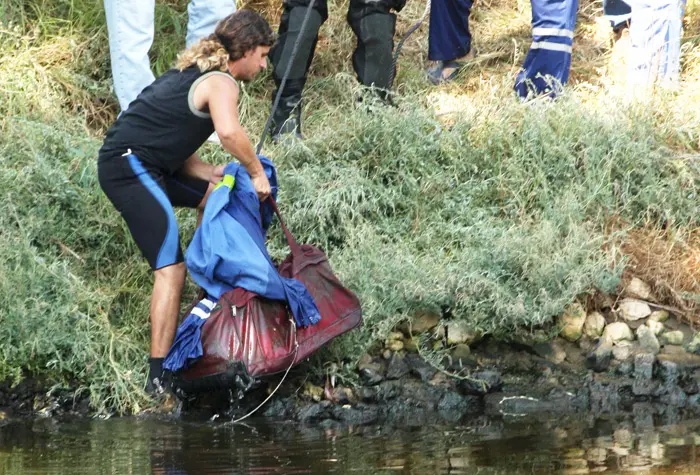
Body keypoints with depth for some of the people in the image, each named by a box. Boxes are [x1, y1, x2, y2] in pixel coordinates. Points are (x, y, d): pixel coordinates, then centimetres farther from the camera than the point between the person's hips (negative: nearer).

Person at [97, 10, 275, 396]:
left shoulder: (196, 73, 20)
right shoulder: (221, 83, -10)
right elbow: (229, 132, -33)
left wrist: (213, 173, 3)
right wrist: (256, 171, -17)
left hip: (130, 159, 10)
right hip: (130, 169, -10)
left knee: (213, 195, 27)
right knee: (171, 270, -16)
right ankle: (159, 377, -20)